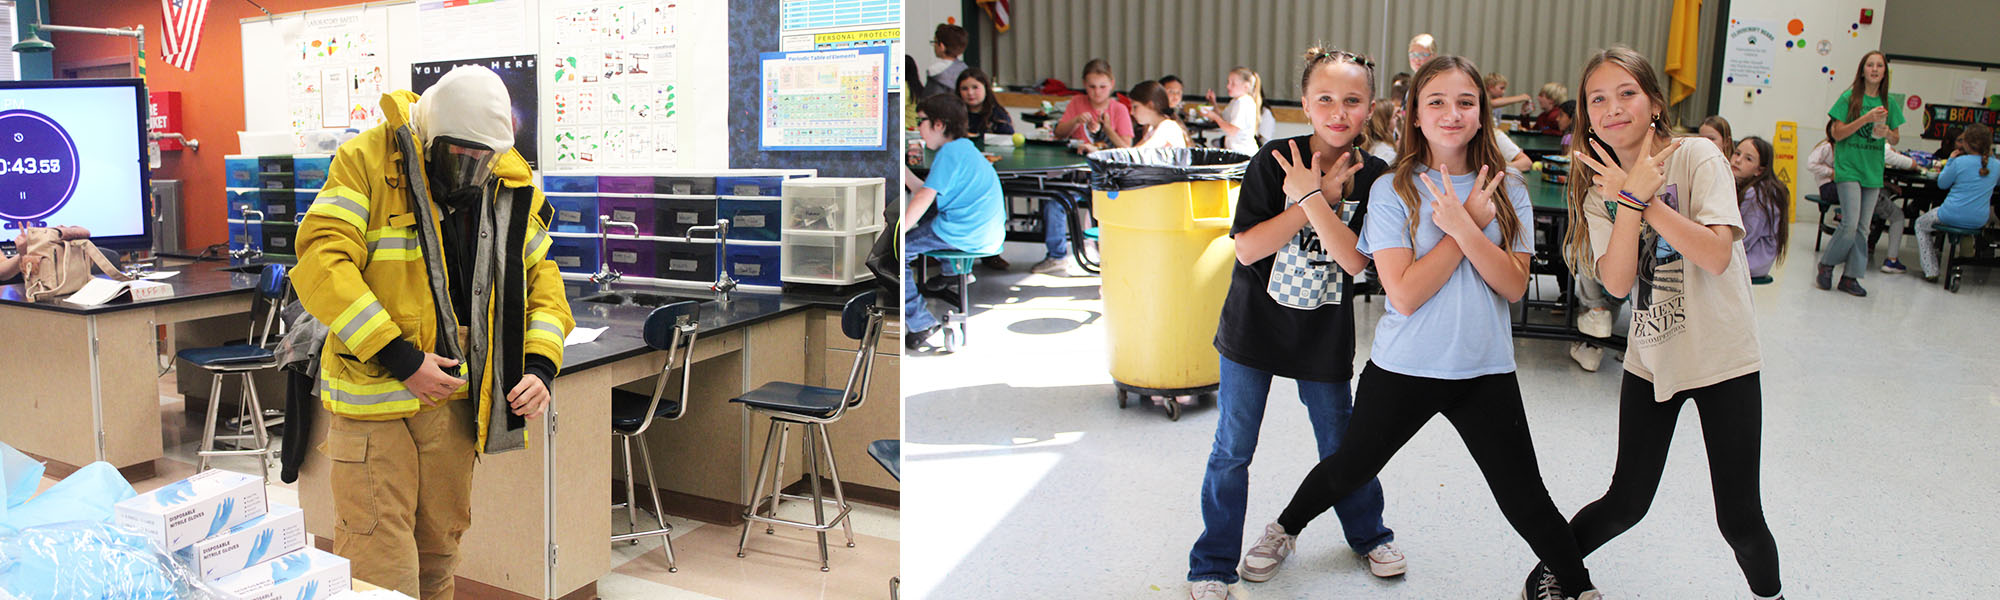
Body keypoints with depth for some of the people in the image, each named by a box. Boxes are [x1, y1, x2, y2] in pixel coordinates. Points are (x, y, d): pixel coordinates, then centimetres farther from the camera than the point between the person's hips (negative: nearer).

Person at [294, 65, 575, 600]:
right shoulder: (366, 162, -11)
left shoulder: (510, 182, 4)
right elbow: (321, 263, -19)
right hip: (375, 391, -5)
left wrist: (540, 363, -6)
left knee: (440, 549, 16)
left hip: (457, 395, 5)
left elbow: (540, 274, 10)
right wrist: (397, 356, -24)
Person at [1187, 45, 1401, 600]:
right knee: (1232, 450, 4)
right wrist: (1316, 199, -21)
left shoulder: (1372, 177, -6)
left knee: (1341, 445, 14)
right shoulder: (1274, 160, -11)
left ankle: (1370, 536, 41)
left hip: (1325, 335, 1)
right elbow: (1246, 248, -17)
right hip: (1254, 324, -1)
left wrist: (1312, 198, -25)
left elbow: (1355, 260, -16)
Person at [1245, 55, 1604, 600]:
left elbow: (1515, 286, -9)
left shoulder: (1507, 190, 1)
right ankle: (1287, 526, 44)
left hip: (1485, 370, 1)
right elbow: (1404, 294, -17)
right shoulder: (1392, 191, -8)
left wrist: (1464, 226, -21)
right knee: (1350, 468, 17)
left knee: (1525, 501, 2)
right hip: (1405, 366, -1)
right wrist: (1471, 225, -16)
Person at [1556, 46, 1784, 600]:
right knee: (1625, 503, 6)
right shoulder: (1602, 186, 1)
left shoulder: (1698, 158, -10)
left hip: (1722, 356, -2)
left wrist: (1643, 199, -23)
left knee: (1739, 518, 0)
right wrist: (1632, 197, -23)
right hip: (1651, 359, 3)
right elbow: (1617, 282, -14)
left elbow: (1716, 256, -24)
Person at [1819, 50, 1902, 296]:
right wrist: (1866, 119, -17)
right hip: (1848, 168, -4)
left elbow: (1896, 139, 15)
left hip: (1873, 171, 4)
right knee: (1850, 224, -13)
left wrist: (1887, 132, -7)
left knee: (1863, 228, 4)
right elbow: (1838, 133, -7)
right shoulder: (1849, 98, -2)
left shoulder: (1889, 103, 9)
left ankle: (1850, 276, 10)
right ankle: (1826, 265, 7)